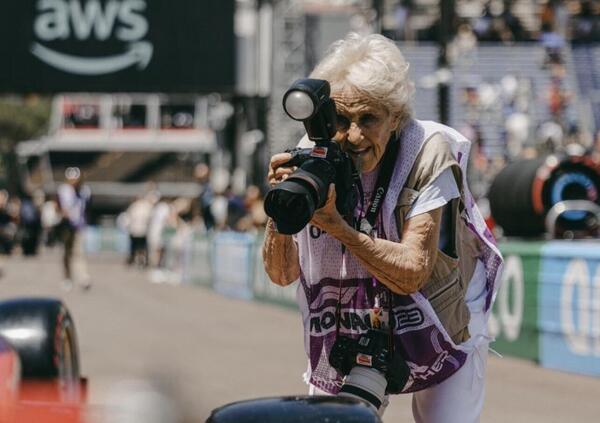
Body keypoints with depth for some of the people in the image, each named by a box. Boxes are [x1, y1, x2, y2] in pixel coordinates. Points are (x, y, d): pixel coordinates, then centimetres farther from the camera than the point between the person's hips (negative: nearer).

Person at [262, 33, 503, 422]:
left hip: (439, 321, -3)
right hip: (353, 327, 3)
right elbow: (282, 274, -14)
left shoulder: (428, 153, -25)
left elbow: (412, 275, -30)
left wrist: (336, 224, -41)